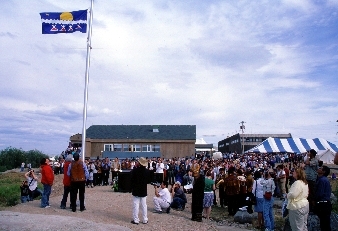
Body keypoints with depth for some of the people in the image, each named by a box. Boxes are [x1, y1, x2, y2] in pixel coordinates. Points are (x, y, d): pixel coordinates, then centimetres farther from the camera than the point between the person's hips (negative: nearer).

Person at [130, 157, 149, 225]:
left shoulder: (135, 170, -15)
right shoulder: (147, 171, -3)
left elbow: (131, 180, -11)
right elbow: (148, 180, 4)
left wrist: (132, 188, 3)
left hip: (136, 191, -4)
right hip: (144, 191, 4)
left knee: (136, 205, 3)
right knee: (144, 205, 10)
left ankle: (136, 220, 6)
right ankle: (145, 220, 14)